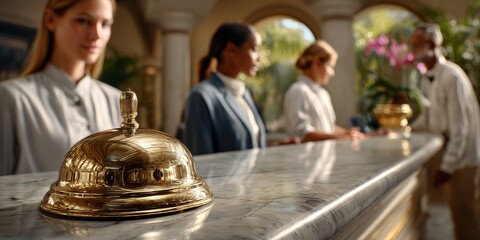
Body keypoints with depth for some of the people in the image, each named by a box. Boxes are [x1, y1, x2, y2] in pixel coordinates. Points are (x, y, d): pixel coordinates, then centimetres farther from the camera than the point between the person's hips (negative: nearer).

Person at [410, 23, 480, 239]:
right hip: (448, 152, 8)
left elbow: (459, 127, -20)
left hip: (463, 156, -8)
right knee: (458, 213, 16)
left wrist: (447, 166, -19)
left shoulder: (451, 77, -19)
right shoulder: (426, 79, 6)